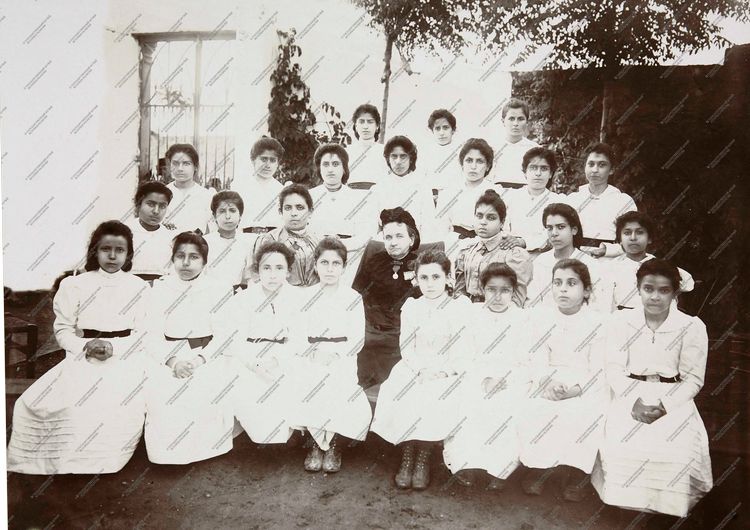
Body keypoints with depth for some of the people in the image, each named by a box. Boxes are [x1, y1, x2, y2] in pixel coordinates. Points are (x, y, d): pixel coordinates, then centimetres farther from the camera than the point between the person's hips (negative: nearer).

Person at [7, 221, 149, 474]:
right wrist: (84, 346, -12)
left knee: (118, 405, -28)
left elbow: (143, 333, 1)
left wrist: (113, 347, -15)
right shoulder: (75, 285, 9)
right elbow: (63, 328, 7)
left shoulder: (138, 287, 6)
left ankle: (103, 464, -5)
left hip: (125, 359, -1)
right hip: (83, 359, 2)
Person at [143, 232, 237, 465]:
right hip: (168, 358, 1)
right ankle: (167, 453, -1)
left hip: (208, 357, -1)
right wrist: (173, 361, -16)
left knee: (211, 393, -20)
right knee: (159, 394, -19)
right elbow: (153, 336, 1)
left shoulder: (218, 290, 5)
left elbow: (222, 336, 0)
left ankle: (204, 450, -1)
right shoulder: (160, 289, 7)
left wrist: (198, 359, -15)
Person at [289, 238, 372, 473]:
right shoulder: (306, 296, 10)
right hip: (311, 358, 1)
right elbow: (298, 333, 6)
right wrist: (313, 351, -12)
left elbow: (358, 338, 2)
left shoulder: (353, 298, 5)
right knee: (305, 389, -26)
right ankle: (318, 440, -3)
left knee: (335, 389, -29)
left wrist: (335, 353, -13)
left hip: (342, 358, -1)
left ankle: (333, 441, -3)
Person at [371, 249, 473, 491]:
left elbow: (464, 353, -3)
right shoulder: (410, 307, 11)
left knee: (438, 402, -30)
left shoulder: (461, 307, 3)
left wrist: (440, 371, -17)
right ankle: (407, 456, -10)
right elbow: (407, 348, 5)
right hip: (414, 370, 2)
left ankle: (423, 457, -10)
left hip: (448, 374, -2)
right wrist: (422, 370, -13)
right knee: (400, 399, -27)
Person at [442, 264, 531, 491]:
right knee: (465, 408, -20)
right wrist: (484, 379, -9)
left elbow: (523, 361, 2)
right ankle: (466, 463, -4)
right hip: (476, 378, 1)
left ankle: (498, 469, -5)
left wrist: (500, 380, -11)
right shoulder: (473, 315, 7)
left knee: (506, 410, -22)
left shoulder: (521, 319, 4)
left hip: (510, 381, -1)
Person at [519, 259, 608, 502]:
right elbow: (537, 360, 0)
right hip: (548, 385, 2)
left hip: (585, 388, -2)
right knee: (533, 413, -25)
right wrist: (547, 383, -21)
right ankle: (539, 467, -2)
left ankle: (576, 473, -5)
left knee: (584, 417, -29)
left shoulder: (598, 322, -3)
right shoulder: (542, 318, 5)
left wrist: (575, 389, -22)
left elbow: (599, 370, -6)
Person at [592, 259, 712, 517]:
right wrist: (634, 401, -17)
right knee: (619, 448, -24)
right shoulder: (622, 322, 3)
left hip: (674, 399, 0)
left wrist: (663, 406, -15)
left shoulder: (692, 327, -1)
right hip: (631, 396, 1)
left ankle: (666, 509, 0)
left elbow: (693, 379, -1)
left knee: (678, 453, -24)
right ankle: (626, 504, -2)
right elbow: (614, 370, -1)